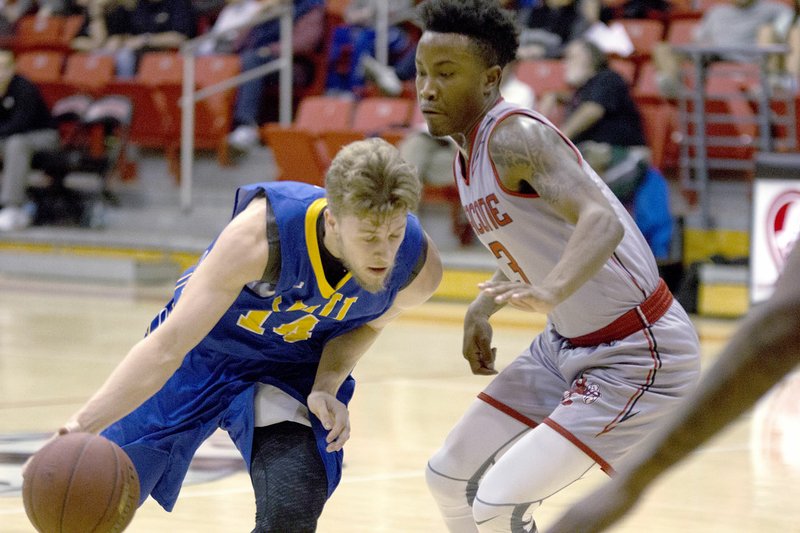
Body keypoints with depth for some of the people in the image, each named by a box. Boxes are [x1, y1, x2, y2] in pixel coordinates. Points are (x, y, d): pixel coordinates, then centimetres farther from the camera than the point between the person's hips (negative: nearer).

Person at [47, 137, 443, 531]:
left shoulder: (419, 266, -28)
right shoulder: (260, 234, -39)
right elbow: (169, 343, -38)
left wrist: (327, 387, -20)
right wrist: (83, 424, -47)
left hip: (292, 371, 1)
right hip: (204, 350, -1)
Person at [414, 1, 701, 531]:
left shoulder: (515, 138, -22)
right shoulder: (467, 156, 6)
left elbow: (601, 222, -39)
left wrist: (551, 292, -54)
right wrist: (482, 309, 13)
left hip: (636, 358, -10)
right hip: (566, 346, 10)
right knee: (450, 477, 14)